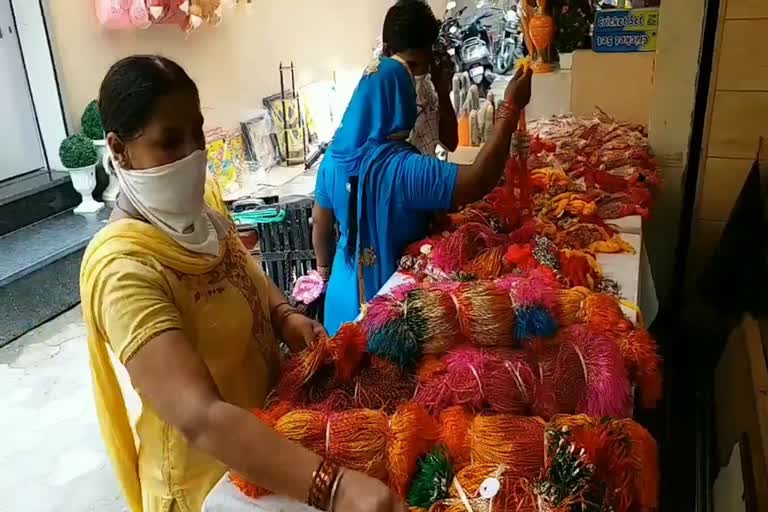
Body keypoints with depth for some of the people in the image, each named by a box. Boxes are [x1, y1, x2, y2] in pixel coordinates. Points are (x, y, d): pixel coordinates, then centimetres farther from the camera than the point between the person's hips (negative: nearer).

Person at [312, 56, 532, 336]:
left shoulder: (334, 156, -7)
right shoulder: (404, 168, -30)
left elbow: (320, 223, 4)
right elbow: (480, 180, -35)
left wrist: (325, 268, 20)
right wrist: (511, 108, -28)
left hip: (347, 291, 6)